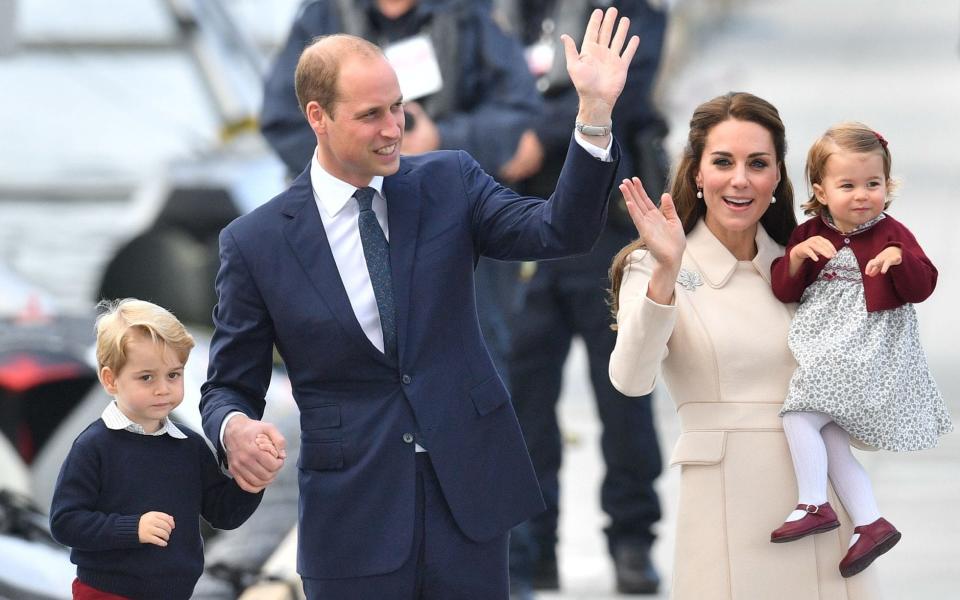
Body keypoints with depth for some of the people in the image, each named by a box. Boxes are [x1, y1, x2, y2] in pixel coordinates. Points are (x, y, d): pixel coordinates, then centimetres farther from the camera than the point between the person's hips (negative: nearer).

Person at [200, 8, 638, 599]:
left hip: (468, 500, 2)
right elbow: (228, 387, 3)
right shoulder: (256, 242, -3)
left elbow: (561, 232, -10)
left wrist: (596, 114, -23)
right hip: (354, 521, -2)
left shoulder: (449, 183, 3)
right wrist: (235, 429, -21)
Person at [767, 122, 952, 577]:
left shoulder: (891, 234, -3)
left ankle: (814, 506, -10)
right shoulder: (809, 235, 7)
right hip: (824, 348, 6)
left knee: (799, 417, -18)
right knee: (831, 445, 5)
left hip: (865, 349, -6)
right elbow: (784, 289, 4)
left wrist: (900, 259, -26)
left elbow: (922, 287, -7)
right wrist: (797, 256, -14)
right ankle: (871, 524, 9)